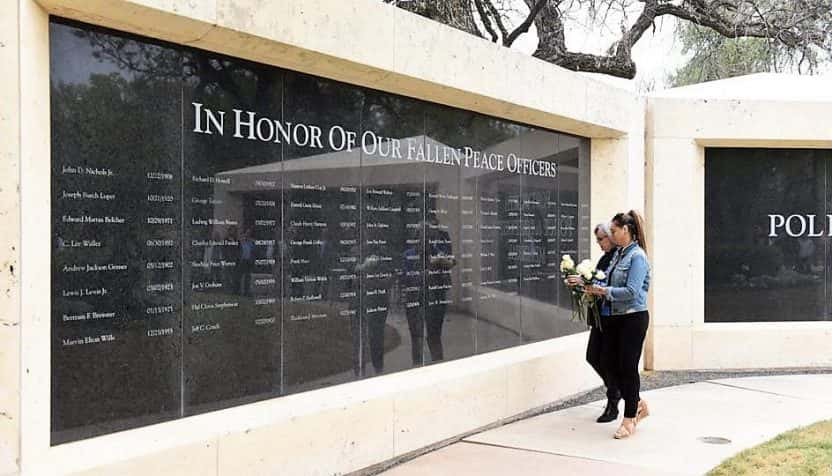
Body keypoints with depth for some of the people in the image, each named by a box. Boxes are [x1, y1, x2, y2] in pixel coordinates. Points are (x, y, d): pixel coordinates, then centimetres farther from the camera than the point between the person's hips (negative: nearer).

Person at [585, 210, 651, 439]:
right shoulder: (618, 254, 11)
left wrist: (603, 290, -16)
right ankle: (638, 405, 28)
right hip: (614, 317, 9)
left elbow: (631, 292, -22)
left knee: (628, 366, -1)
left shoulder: (637, 256, -14)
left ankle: (629, 419, 13)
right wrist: (589, 284, 2)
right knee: (608, 362, 10)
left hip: (633, 317, -9)